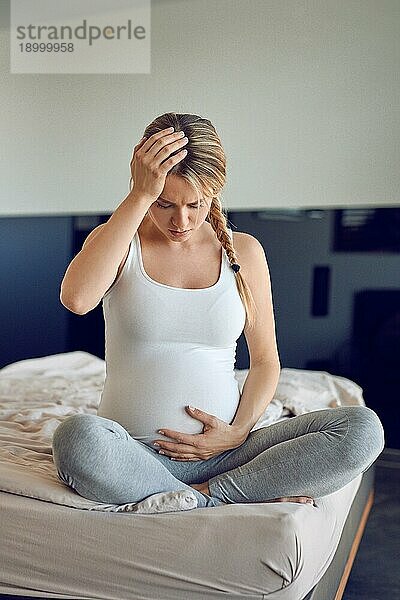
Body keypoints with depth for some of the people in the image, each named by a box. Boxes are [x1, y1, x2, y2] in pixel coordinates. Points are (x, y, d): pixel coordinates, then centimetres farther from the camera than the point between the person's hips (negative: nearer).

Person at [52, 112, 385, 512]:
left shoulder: (243, 251, 6)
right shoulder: (119, 242, 1)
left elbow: (265, 361, 9)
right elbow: (75, 298, -24)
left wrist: (238, 432, -7)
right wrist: (140, 196, -22)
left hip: (223, 450, 2)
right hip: (133, 452, -1)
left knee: (363, 429, -18)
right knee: (76, 437, -37)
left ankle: (205, 494, -14)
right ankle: (247, 502, -18)